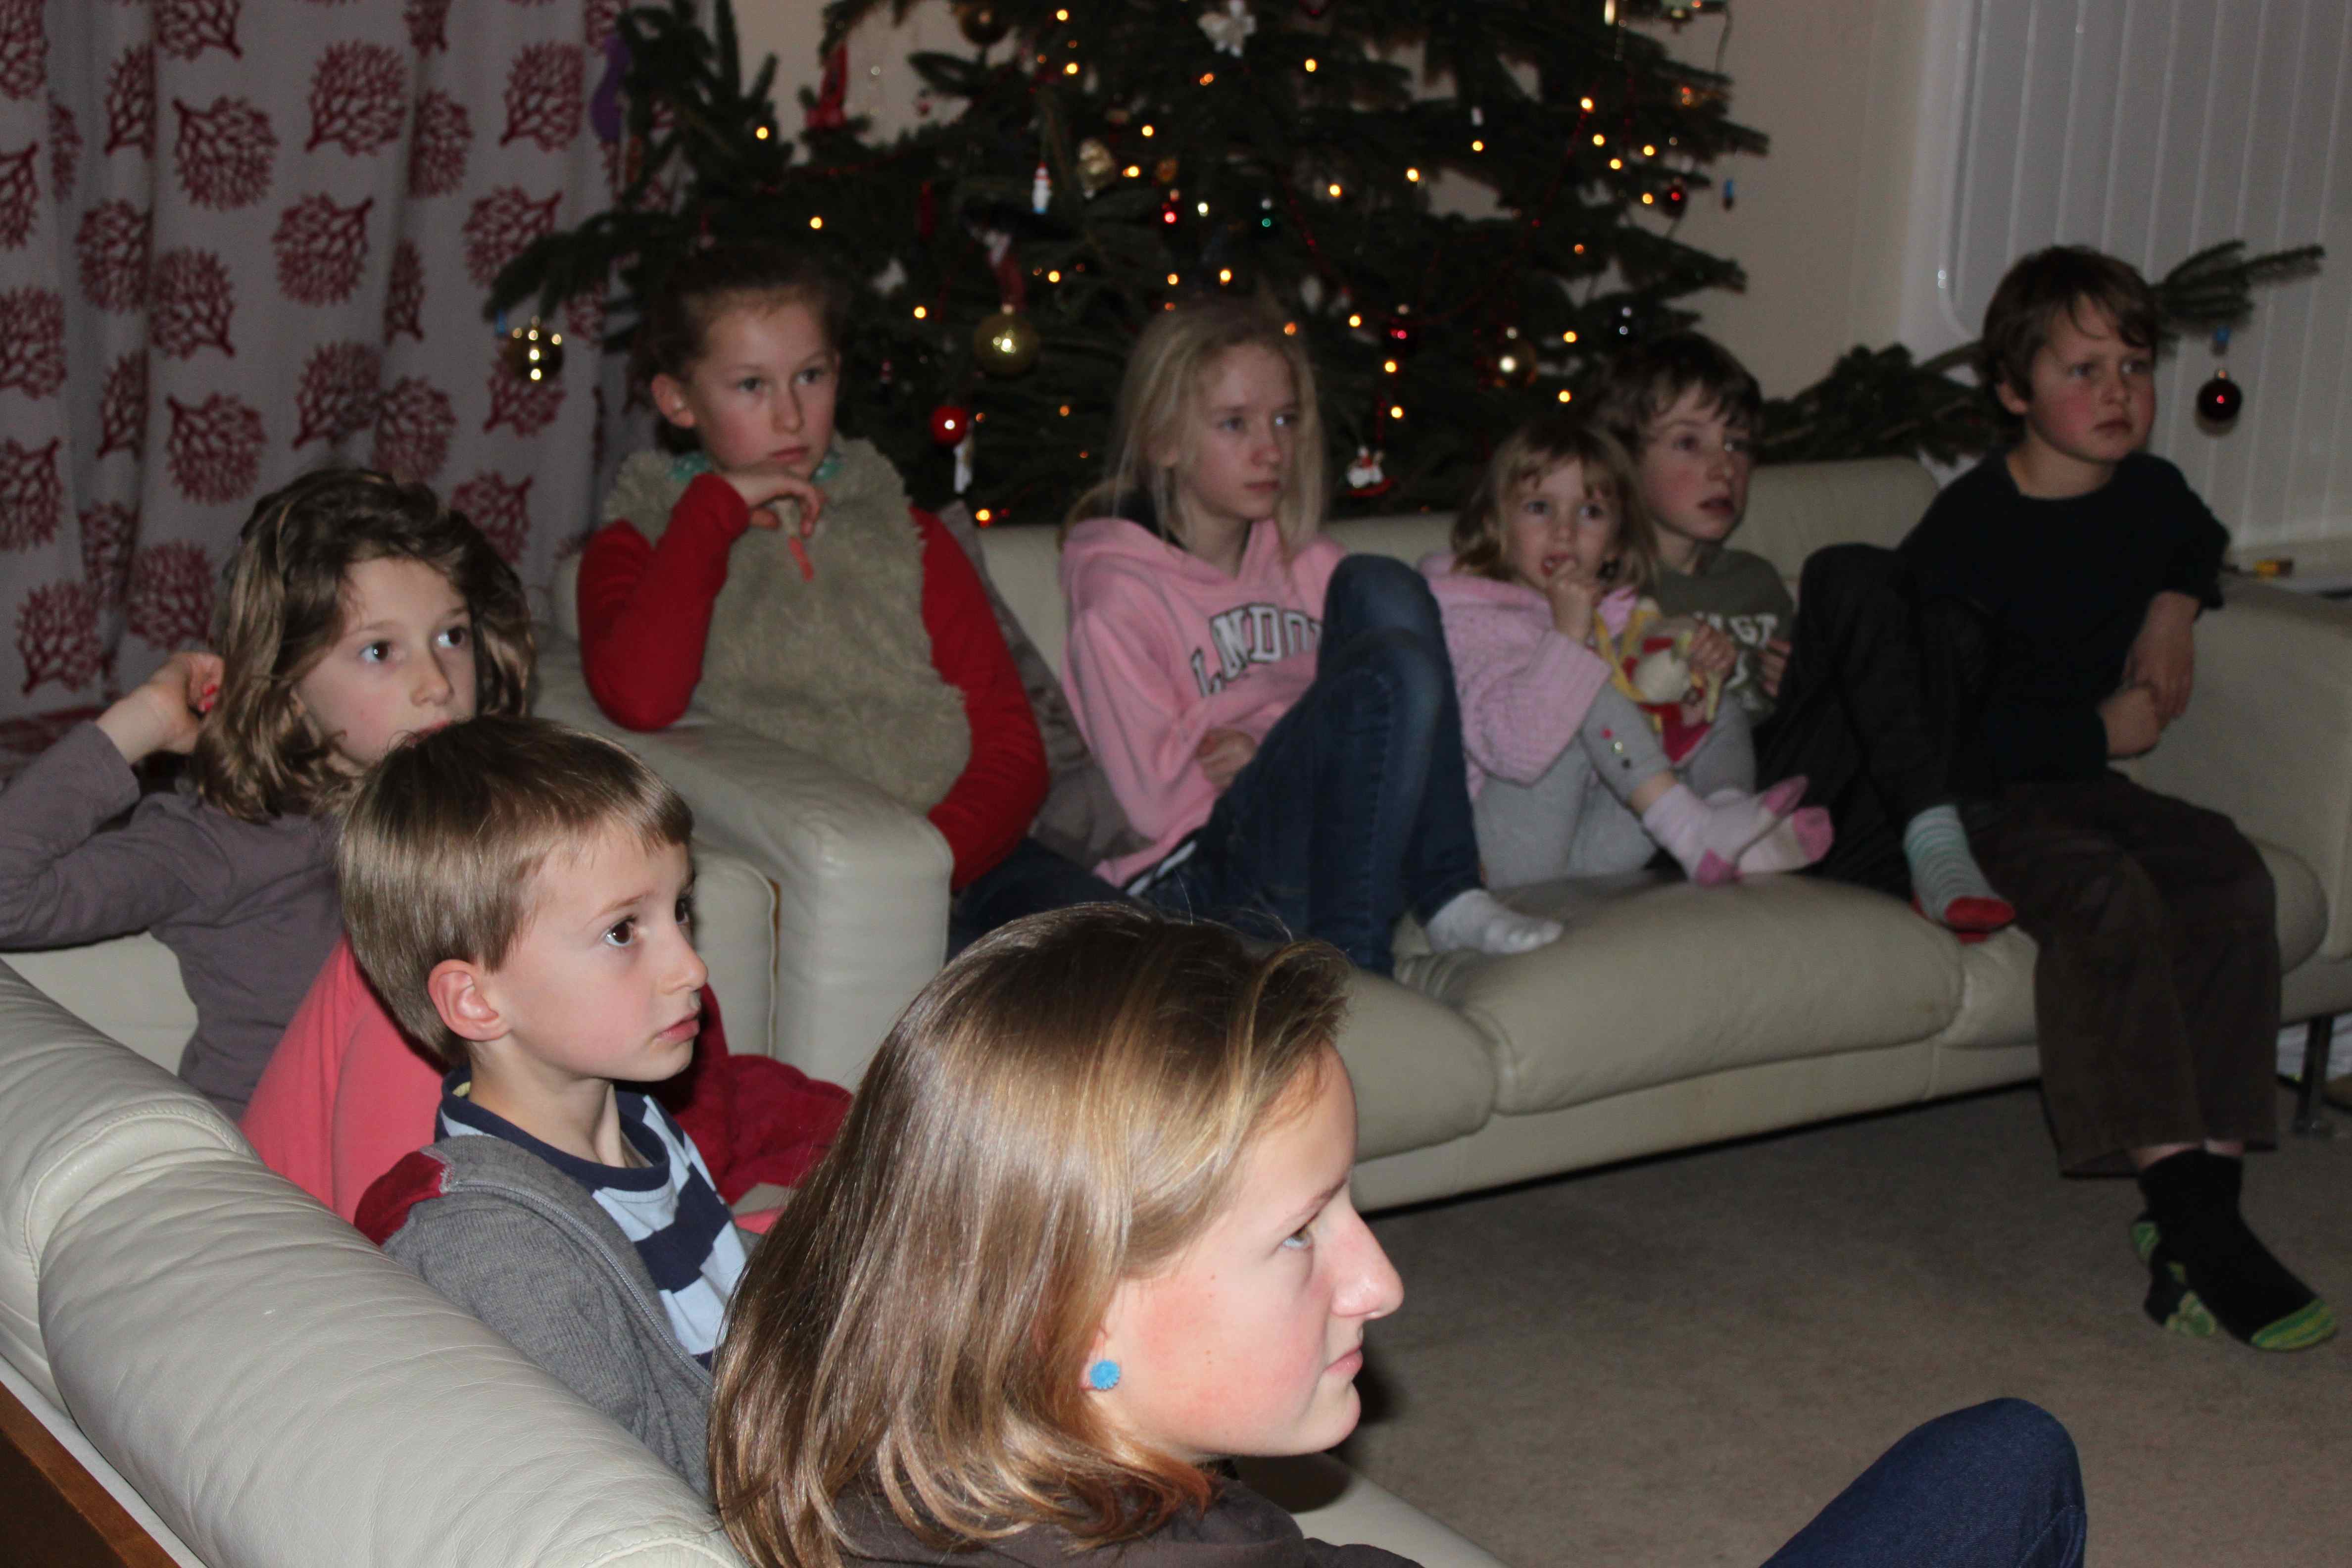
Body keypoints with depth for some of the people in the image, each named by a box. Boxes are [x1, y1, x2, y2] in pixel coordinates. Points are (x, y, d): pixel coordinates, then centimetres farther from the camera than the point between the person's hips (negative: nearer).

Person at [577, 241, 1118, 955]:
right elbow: (639, 700, -13)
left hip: (963, 860, 4)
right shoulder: (639, 547, 12)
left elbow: (1012, 747, 9)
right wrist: (717, 508, -2)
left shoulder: (905, 535, 20)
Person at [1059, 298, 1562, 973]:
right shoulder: (1117, 591, -2)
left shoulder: (1307, 564, 18)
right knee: (1394, 671, -26)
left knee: (1380, 587, -12)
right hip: (1206, 873, -6)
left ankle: (1448, 897, -15)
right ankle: (1351, 959, -21)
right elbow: (1153, 796, -7)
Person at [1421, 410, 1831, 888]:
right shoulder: (1475, 620, -7)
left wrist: (1699, 678, -7)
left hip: (1594, 848, 7)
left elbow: (1664, 747, 12)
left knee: (1726, 715, 6)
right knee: (1585, 696, -22)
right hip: (1510, 847, -7)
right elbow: (1513, 749, -25)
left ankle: (1736, 839, -20)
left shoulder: (1616, 617, 15)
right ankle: (1691, 831, -25)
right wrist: (1569, 635, -25)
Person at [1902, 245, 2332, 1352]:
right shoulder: (1970, 528, -14)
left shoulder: (2155, 501, 8)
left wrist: (2175, 617, 15)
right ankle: (2189, 1219, -36)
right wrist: (2103, 730, -12)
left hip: (2081, 780, 7)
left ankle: (2203, 1211, -26)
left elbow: (2195, 554, 36)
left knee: (2229, 875, -22)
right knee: (2106, 890, -34)